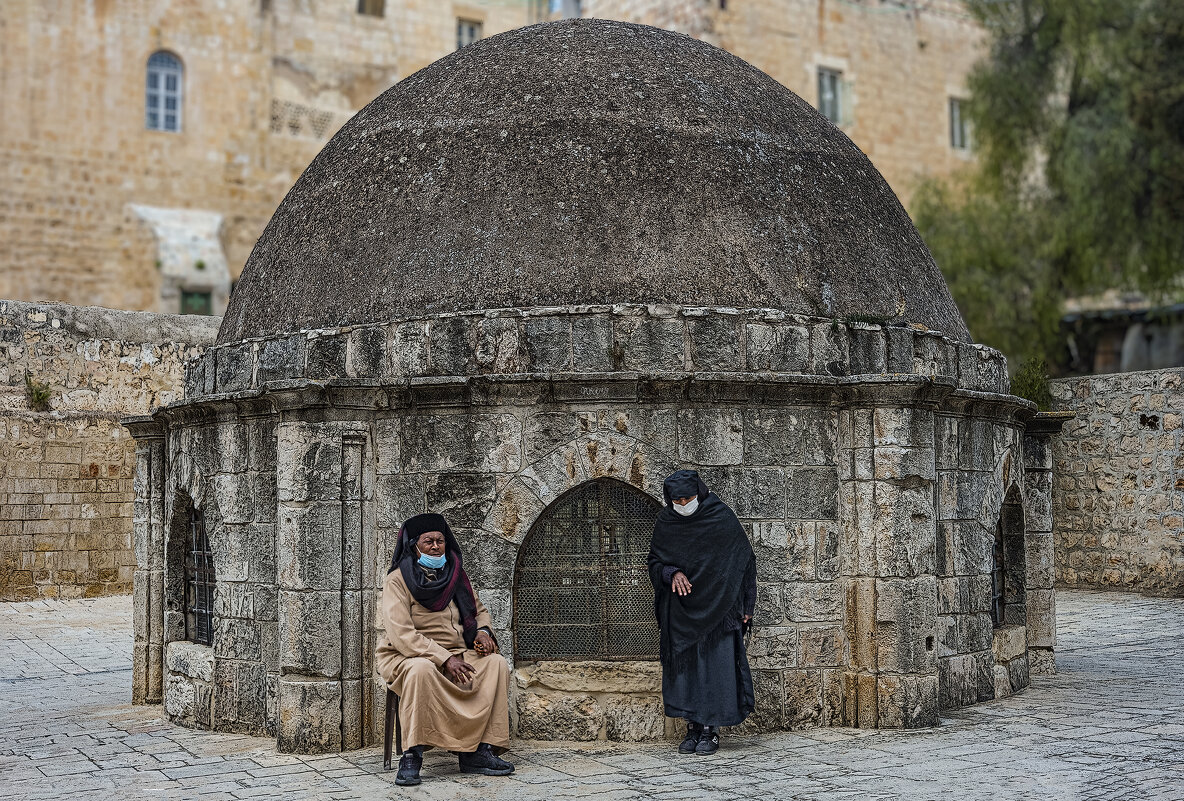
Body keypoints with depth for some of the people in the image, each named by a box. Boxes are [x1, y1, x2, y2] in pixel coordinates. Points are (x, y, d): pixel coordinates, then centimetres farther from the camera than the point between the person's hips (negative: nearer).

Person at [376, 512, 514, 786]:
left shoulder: (455, 575, 12)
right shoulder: (398, 581, -8)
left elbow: (479, 610, 26)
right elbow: (401, 635, -19)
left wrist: (483, 631, 0)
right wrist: (444, 658, -26)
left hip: (454, 655, 6)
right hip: (405, 658, -6)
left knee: (496, 663, -19)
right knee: (422, 669, -40)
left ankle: (479, 751, -25)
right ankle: (413, 756, -34)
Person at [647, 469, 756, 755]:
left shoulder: (722, 517, -6)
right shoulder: (665, 523, 2)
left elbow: (744, 560, 0)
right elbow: (654, 561, 9)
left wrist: (745, 606, -1)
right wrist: (672, 573, -14)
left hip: (716, 608, -3)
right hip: (680, 611, 3)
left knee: (714, 665, -4)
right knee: (685, 666, 3)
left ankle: (710, 730, 2)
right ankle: (693, 729, 11)